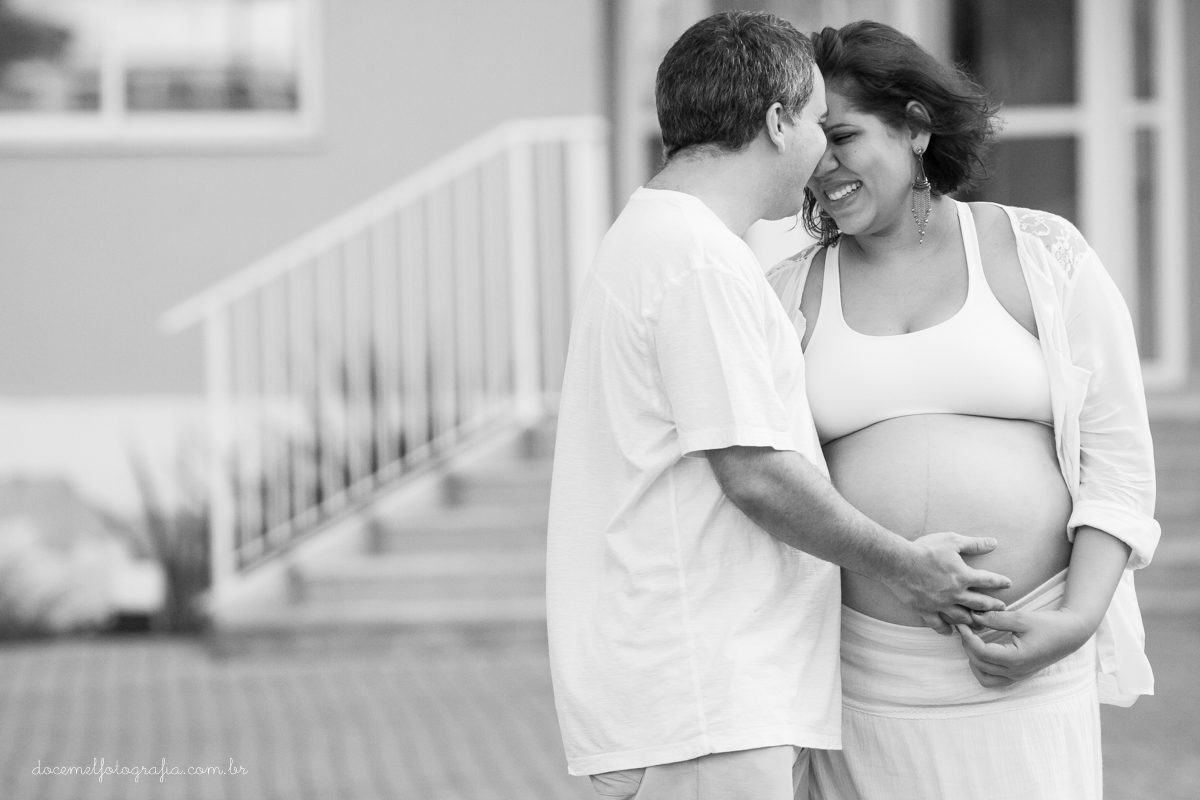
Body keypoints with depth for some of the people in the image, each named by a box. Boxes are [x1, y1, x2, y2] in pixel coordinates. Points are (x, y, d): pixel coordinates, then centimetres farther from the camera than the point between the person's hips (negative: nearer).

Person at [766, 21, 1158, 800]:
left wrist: (1077, 621, -15)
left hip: (1027, 672, -2)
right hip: (870, 676, 2)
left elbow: (1118, 458, -2)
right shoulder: (790, 298, 5)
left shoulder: (1044, 258, -1)